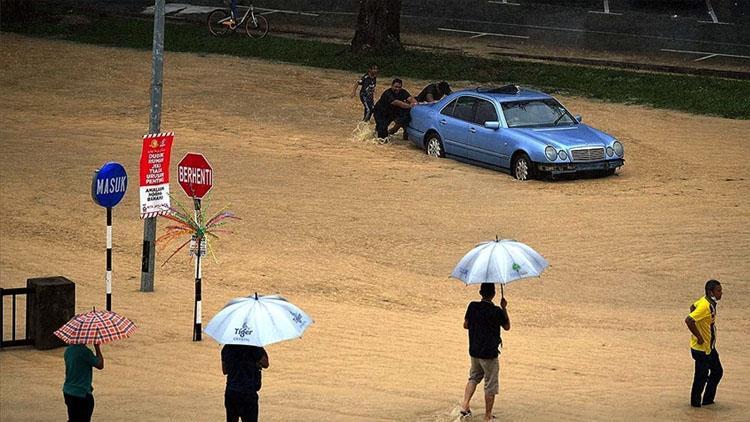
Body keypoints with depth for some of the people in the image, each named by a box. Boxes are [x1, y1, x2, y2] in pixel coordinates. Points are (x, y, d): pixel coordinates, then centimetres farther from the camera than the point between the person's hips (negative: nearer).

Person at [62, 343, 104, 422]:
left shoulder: (68, 350, 4)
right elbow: (100, 365, -10)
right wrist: (97, 347, -4)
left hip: (67, 391, 8)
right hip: (82, 393, -8)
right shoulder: (85, 351, -21)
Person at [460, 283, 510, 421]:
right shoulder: (497, 311, -15)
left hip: (474, 351, 5)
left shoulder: (473, 306, -4)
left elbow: (466, 325, 7)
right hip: (489, 353, -5)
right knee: (490, 385, 7)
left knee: (473, 378, 25)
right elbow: (507, 327, 0)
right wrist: (504, 308, 6)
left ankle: (465, 405, 11)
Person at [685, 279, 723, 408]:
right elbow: (688, 320, -34)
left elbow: (693, 307, 21)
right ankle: (695, 402, 18)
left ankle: (708, 399, 27)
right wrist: (699, 337, -24)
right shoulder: (705, 306, -26)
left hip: (710, 347, 10)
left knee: (717, 371, 17)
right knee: (702, 376, 2)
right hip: (701, 348, -10)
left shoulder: (710, 303, 3)